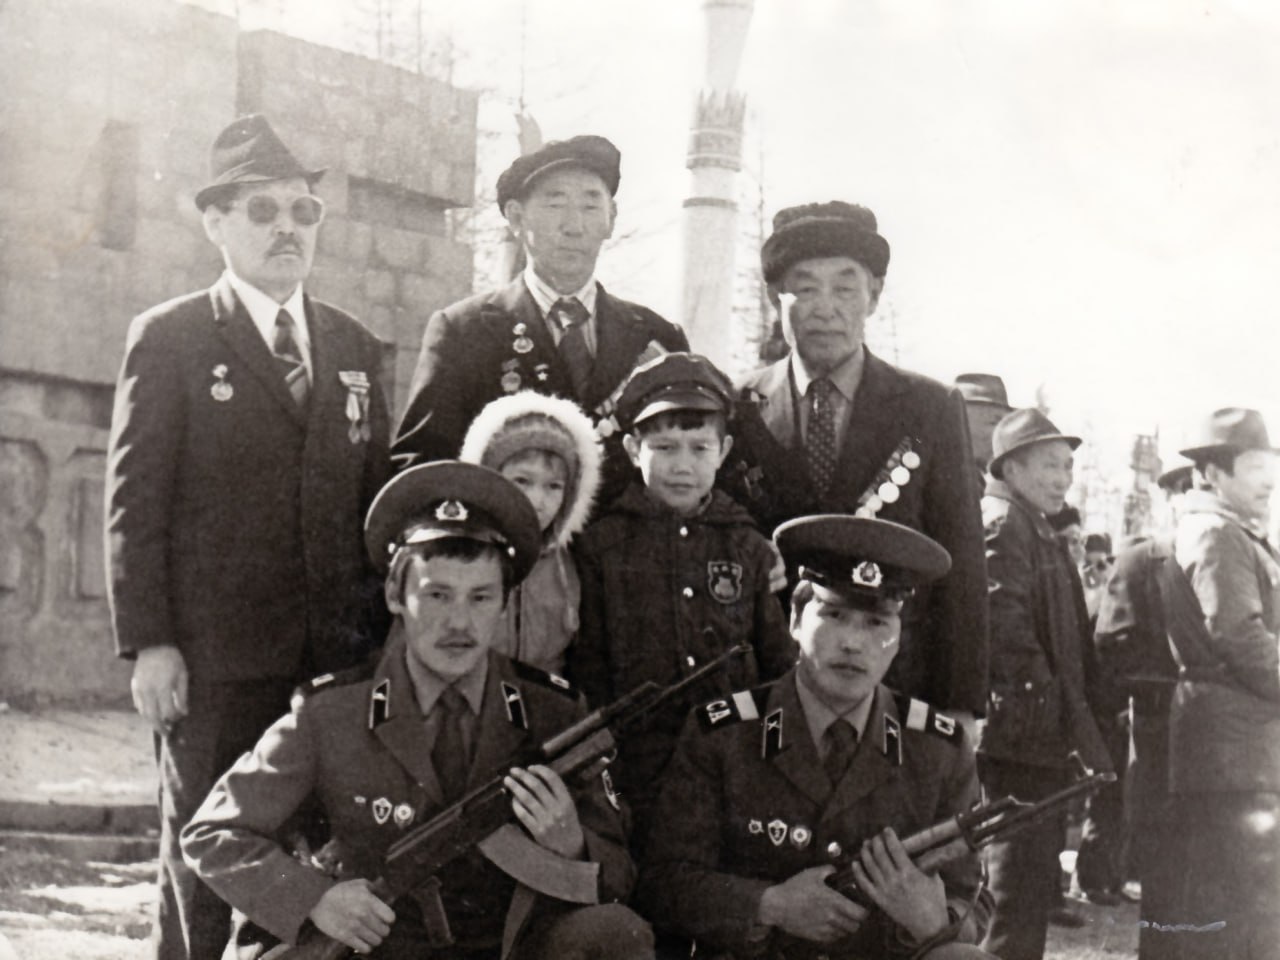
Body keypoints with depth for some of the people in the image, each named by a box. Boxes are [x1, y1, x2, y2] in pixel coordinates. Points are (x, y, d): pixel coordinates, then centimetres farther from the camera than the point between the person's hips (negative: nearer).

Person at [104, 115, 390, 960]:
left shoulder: (355, 348, 15)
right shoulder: (169, 338, 3)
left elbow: (378, 496, 15)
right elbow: (134, 500, -2)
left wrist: (387, 632, 7)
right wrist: (148, 643, -9)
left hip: (341, 658, 3)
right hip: (214, 658, -3)